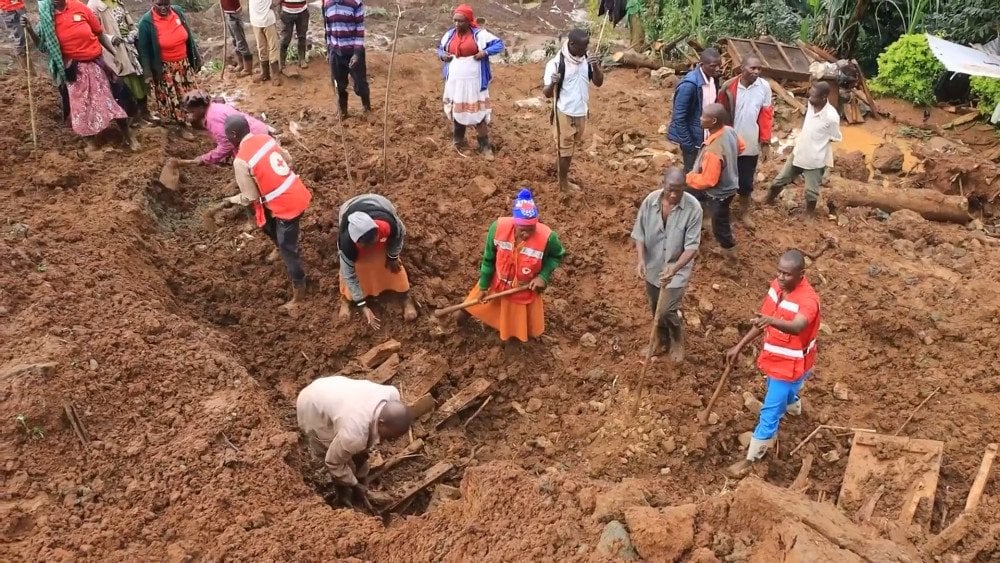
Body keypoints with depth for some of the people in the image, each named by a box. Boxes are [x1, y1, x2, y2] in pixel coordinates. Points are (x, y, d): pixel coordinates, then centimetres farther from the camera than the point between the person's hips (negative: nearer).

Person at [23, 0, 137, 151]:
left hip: (95, 63, -1)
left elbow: (100, 33, 0)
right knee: (79, 105, 8)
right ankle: (90, 142, 23)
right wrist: (29, 29, -15)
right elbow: (43, 46, -1)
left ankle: (128, 136, 20)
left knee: (111, 99, 6)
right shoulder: (47, 17, -4)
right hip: (73, 70, 1)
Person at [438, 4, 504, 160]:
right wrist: (442, 55, -1)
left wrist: (485, 52, -21)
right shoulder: (449, 34, 5)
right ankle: (457, 142, 31)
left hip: (474, 82, -5)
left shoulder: (479, 34, -9)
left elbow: (499, 44, -6)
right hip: (454, 82, 5)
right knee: (455, 111, 14)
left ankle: (485, 147, 5)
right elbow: (440, 48, 22)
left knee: (478, 112, -3)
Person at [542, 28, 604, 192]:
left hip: (581, 111, 6)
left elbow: (598, 83, -4)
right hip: (565, 112, -6)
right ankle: (563, 182, 23)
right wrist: (552, 83, -40)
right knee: (565, 148, 7)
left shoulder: (587, 59, -5)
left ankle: (563, 172, 41)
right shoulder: (556, 63, -20)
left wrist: (596, 66, -23)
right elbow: (547, 93, -18)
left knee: (572, 146, 21)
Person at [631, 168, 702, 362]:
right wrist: (641, 259, -20)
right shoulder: (650, 200, -14)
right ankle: (662, 338, 47)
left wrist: (675, 267, -36)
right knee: (656, 308, 19)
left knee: (667, 311, -4)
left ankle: (677, 340, 28)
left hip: (677, 269, -3)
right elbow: (639, 233, -5)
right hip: (653, 266, 4)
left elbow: (692, 246, -22)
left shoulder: (693, 208, -23)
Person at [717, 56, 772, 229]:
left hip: (751, 145, 1)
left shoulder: (764, 87, -6)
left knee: (746, 181, 12)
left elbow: (766, 116, -1)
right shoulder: (729, 87, -11)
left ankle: (743, 212, 31)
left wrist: (765, 143, -2)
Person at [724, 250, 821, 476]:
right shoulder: (777, 285, -8)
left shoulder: (808, 300, -33)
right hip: (775, 358, 8)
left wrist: (771, 321, -73)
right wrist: (740, 346, 3)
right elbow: (762, 322, 3)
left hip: (791, 365, -8)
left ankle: (751, 458, 18)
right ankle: (794, 407, 71)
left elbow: (797, 327, -54)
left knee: (769, 413, 1)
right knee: (780, 393, 36)